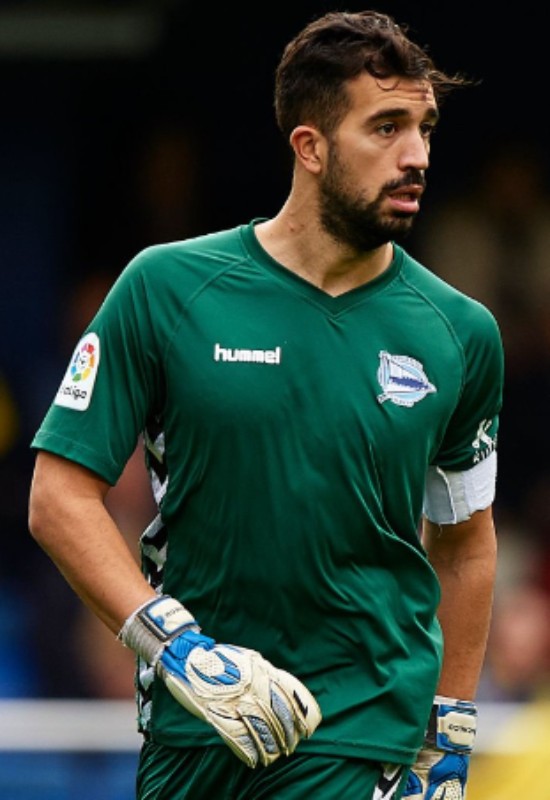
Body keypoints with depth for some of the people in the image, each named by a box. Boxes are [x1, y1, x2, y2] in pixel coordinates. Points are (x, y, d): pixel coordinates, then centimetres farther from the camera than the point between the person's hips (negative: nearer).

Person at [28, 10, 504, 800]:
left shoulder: (461, 333, 2)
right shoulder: (167, 289, -4)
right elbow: (60, 496, -4)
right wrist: (177, 645, -14)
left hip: (365, 728, 0)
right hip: (188, 728, 0)